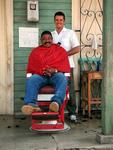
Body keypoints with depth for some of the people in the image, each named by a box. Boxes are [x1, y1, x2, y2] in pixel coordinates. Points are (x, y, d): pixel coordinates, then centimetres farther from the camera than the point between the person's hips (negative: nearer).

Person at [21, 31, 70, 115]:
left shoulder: (60, 50, 19)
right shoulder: (35, 51, 23)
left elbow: (66, 66, 9)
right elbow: (31, 68, 12)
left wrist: (55, 70, -12)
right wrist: (43, 71, -7)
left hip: (55, 75, -1)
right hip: (39, 75, 1)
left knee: (62, 78, -37)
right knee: (31, 80, -34)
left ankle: (56, 102, -59)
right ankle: (32, 104, -56)